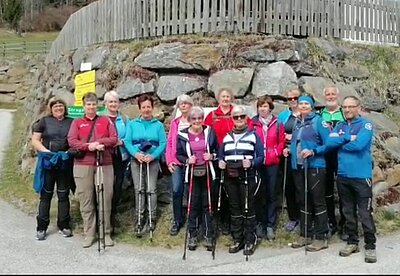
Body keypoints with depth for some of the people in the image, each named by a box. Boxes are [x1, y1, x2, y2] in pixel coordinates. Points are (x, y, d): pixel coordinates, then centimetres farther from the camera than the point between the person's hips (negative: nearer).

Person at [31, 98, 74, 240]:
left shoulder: (71, 122, 10)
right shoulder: (44, 121, 5)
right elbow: (35, 140, 2)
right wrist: (46, 151, -12)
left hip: (65, 163, 2)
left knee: (63, 194, 8)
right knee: (46, 194, 3)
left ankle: (64, 225, 17)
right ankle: (41, 227, 10)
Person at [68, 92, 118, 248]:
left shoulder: (105, 121, 15)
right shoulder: (77, 122, 14)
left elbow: (114, 139, 5)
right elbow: (72, 141, 0)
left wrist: (99, 142, -11)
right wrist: (88, 146, -14)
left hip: (104, 165, 0)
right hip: (83, 165, 0)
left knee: (105, 199, -1)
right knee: (86, 201, 1)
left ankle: (106, 234, 9)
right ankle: (89, 234, 10)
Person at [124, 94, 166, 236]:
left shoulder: (158, 125, 5)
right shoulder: (132, 124, 8)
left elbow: (163, 143, -2)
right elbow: (127, 141, 1)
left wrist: (153, 155, -16)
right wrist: (136, 154, -17)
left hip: (153, 160, -1)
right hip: (136, 160, 1)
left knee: (151, 190, -1)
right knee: (139, 189, 2)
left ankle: (152, 218, 8)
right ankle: (140, 218, 10)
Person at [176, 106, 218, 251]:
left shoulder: (209, 132, 2)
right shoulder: (183, 135, 0)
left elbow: (218, 150, 9)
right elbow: (178, 154, 5)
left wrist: (212, 156, -10)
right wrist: (187, 160, -13)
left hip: (207, 173, 0)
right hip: (192, 174, 0)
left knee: (208, 205, 6)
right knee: (193, 205, 4)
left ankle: (209, 236, 17)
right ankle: (192, 236, 16)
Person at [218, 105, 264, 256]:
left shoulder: (253, 135, 4)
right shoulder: (227, 137, 17)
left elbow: (260, 156, -2)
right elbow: (220, 155, 19)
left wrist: (251, 162, -20)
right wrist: (220, 162, -3)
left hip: (247, 177, -4)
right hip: (230, 177, 4)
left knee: (248, 208, -1)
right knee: (234, 208, 9)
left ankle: (250, 240, 8)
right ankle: (237, 239, 19)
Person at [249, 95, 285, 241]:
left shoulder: (277, 123, 5)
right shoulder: (253, 123, 4)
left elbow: (281, 141, 6)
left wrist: (275, 153, -7)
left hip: (272, 163, 0)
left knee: (272, 194, 4)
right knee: (259, 193, 5)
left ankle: (270, 225, 12)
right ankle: (261, 223, 16)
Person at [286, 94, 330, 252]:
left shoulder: (318, 121, -5)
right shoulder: (297, 123, 14)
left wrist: (313, 152, -22)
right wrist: (289, 150, 6)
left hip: (315, 167, -7)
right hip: (298, 167, 7)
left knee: (318, 202, -2)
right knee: (303, 202, 13)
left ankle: (321, 238, 5)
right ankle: (305, 235, 23)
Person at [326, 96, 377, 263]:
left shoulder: (365, 125, -5)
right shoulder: (339, 126, 12)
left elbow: (359, 144, -21)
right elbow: (329, 143, -4)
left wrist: (340, 143, -7)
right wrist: (348, 138, -13)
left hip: (361, 176, -5)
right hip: (343, 176, 5)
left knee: (365, 214, -2)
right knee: (348, 212, 14)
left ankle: (370, 246, 10)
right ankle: (352, 242, 26)